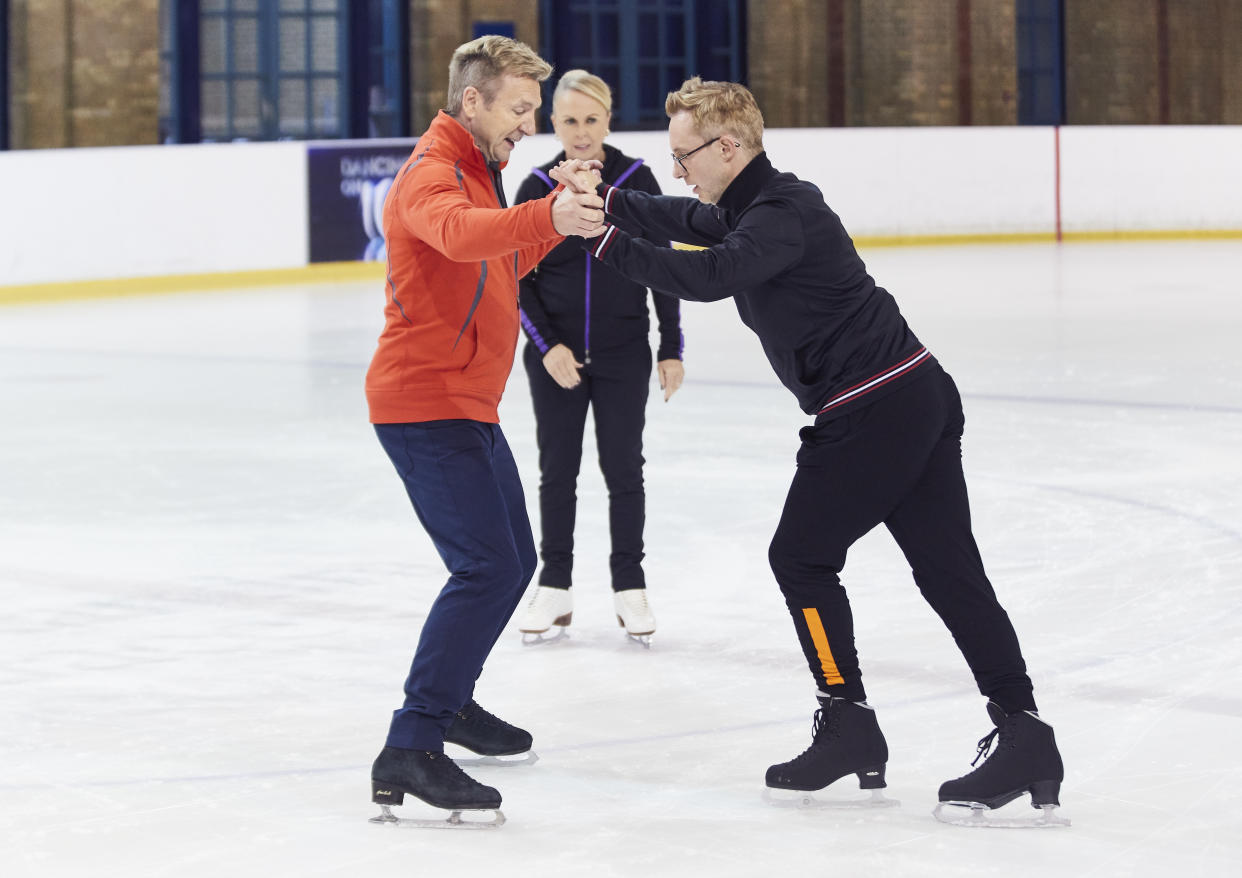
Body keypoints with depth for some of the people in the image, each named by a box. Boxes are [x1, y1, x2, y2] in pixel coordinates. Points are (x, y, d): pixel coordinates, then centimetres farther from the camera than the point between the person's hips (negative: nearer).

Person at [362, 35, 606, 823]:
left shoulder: (480, 171, 16)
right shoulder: (430, 174, -17)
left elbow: (506, 264, 22)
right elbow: (457, 233, -39)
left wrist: (563, 215, 7)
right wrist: (547, 216, -56)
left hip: (467, 405, 10)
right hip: (424, 403, -10)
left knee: (512, 561, 21)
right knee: (486, 568, -19)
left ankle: (450, 699, 38)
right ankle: (409, 753, -23)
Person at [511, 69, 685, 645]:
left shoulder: (637, 180, -6)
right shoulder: (537, 188, -4)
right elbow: (519, 279, 1)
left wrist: (671, 349, 0)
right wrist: (547, 346, -10)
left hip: (623, 354, -1)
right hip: (555, 355, 1)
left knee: (623, 468, 5)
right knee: (557, 470, 8)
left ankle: (629, 586, 17)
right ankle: (554, 587, 19)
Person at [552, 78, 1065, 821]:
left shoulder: (782, 216, -17)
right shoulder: (762, 203, 14)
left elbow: (709, 276, -32)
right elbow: (687, 222, 28)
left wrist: (608, 242, -29)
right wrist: (605, 201, 14)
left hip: (873, 414, -10)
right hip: (921, 397, 10)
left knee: (802, 557, 5)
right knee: (949, 570, 7)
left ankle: (849, 724, 10)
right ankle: (1024, 738, 5)